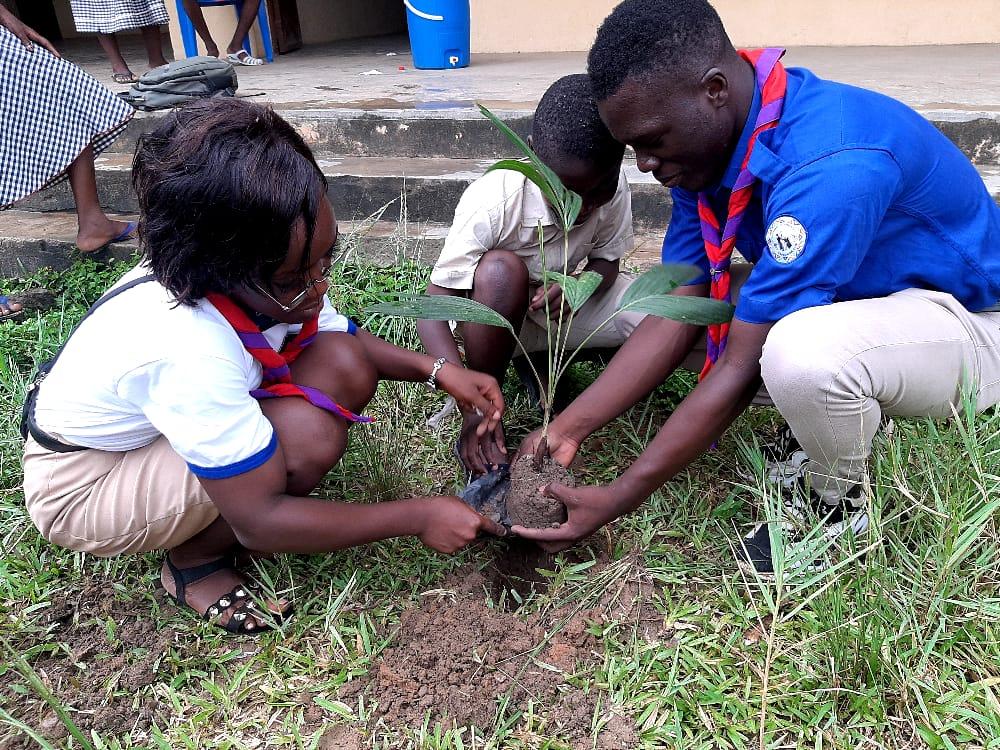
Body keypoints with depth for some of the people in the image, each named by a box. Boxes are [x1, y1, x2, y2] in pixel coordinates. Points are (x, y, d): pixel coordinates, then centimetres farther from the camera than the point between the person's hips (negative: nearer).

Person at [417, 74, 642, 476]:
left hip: (559, 307, 4)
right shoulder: (493, 201, -32)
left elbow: (607, 261, -5)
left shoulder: (612, 188, -20)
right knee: (502, 269, -39)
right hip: (496, 316, -4)